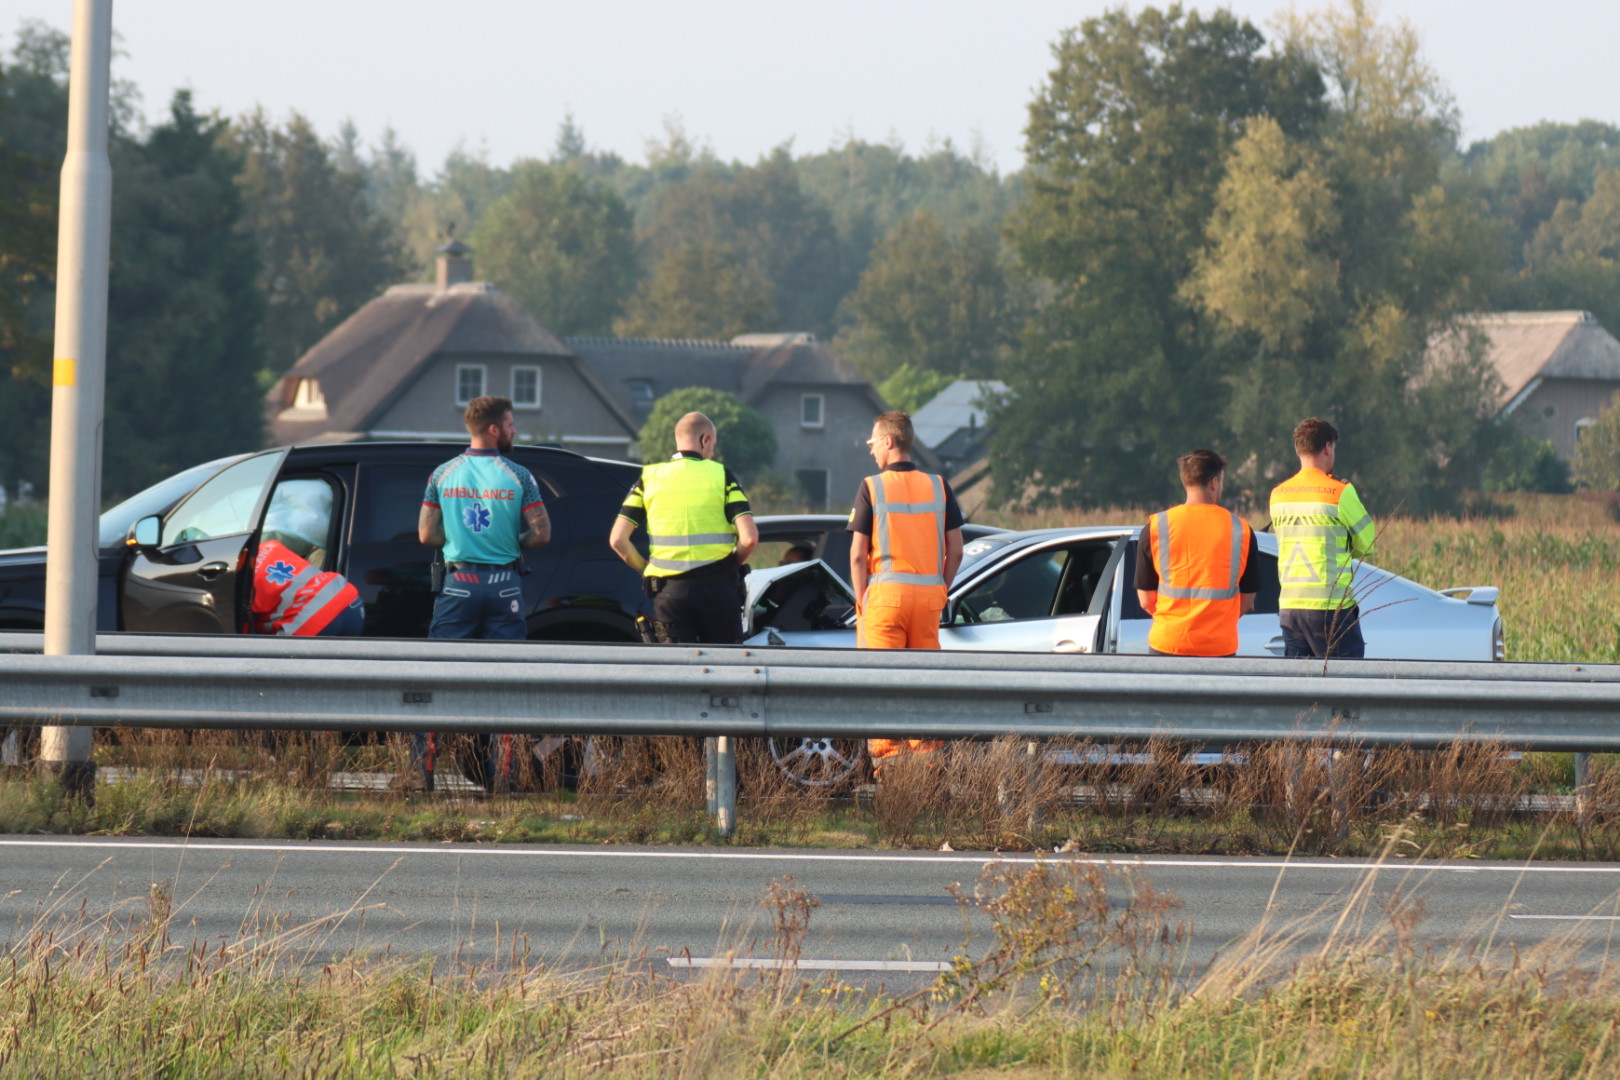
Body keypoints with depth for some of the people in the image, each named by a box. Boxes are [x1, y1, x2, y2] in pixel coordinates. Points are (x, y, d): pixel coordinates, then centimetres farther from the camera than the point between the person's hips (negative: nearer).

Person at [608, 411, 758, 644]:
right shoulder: (721, 475, 1)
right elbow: (749, 538, -9)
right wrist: (732, 564, 10)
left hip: (670, 590, 1)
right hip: (717, 588, -1)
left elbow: (617, 540, -1)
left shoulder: (649, 478, 6)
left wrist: (645, 569, 13)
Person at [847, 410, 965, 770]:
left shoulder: (872, 488, -4)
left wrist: (861, 602, 3)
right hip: (929, 593, 4)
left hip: (886, 592, -4)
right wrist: (941, 593, 15)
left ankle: (887, 762, -7)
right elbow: (955, 550, 6)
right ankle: (926, 757, 7)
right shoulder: (939, 487, 7)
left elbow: (858, 554, -5)